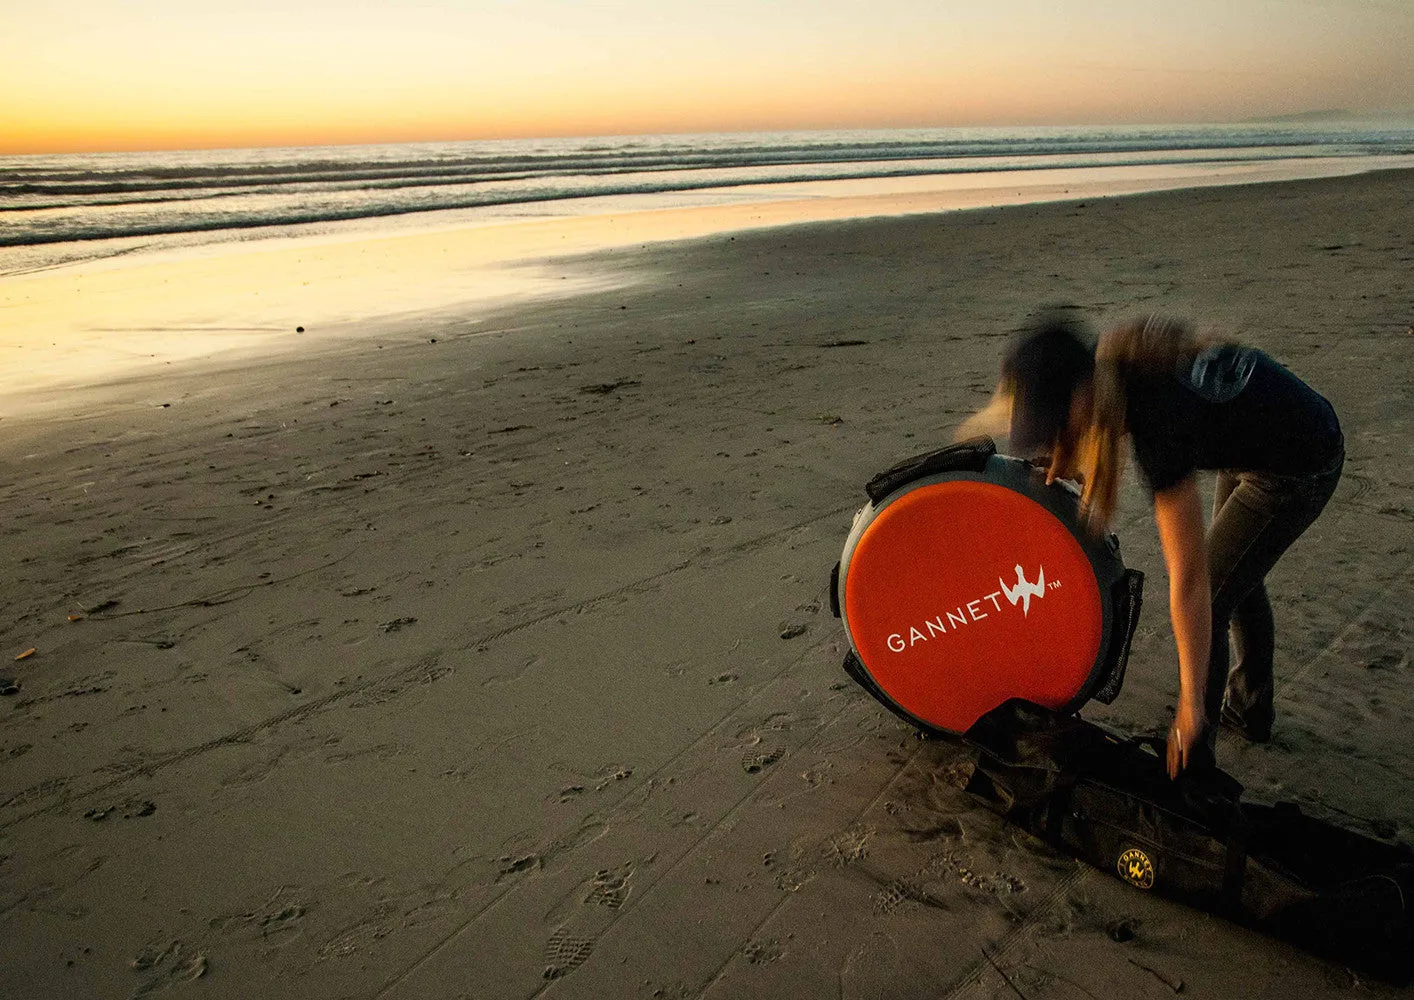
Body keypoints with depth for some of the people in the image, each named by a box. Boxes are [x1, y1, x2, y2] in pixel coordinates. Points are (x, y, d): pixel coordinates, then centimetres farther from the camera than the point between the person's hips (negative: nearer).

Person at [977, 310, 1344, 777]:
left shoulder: (1160, 426, -39)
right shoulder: (1109, 356, -20)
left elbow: (1189, 584, -34)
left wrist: (1191, 707, -27)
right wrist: (1064, 456, -7)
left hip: (1299, 471, -9)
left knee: (1211, 597, -4)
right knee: (1238, 576, 24)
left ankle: (1192, 764, 10)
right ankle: (1251, 709, 45)